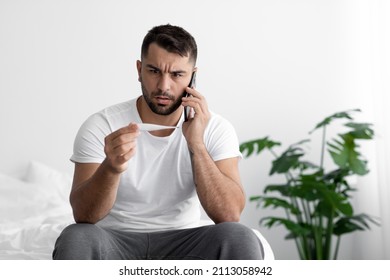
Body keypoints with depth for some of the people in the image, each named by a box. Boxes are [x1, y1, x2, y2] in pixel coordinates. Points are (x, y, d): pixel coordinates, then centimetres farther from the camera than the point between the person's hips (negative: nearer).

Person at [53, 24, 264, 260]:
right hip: (115, 243, -1)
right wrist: (111, 168, -38)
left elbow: (229, 215, -17)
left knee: (240, 238, -29)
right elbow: (84, 216, -18)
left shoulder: (216, 129, -5)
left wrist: (196, 144, -25)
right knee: (76, 238, -34)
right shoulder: (101, 126, -9)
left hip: (182, 245, 1)